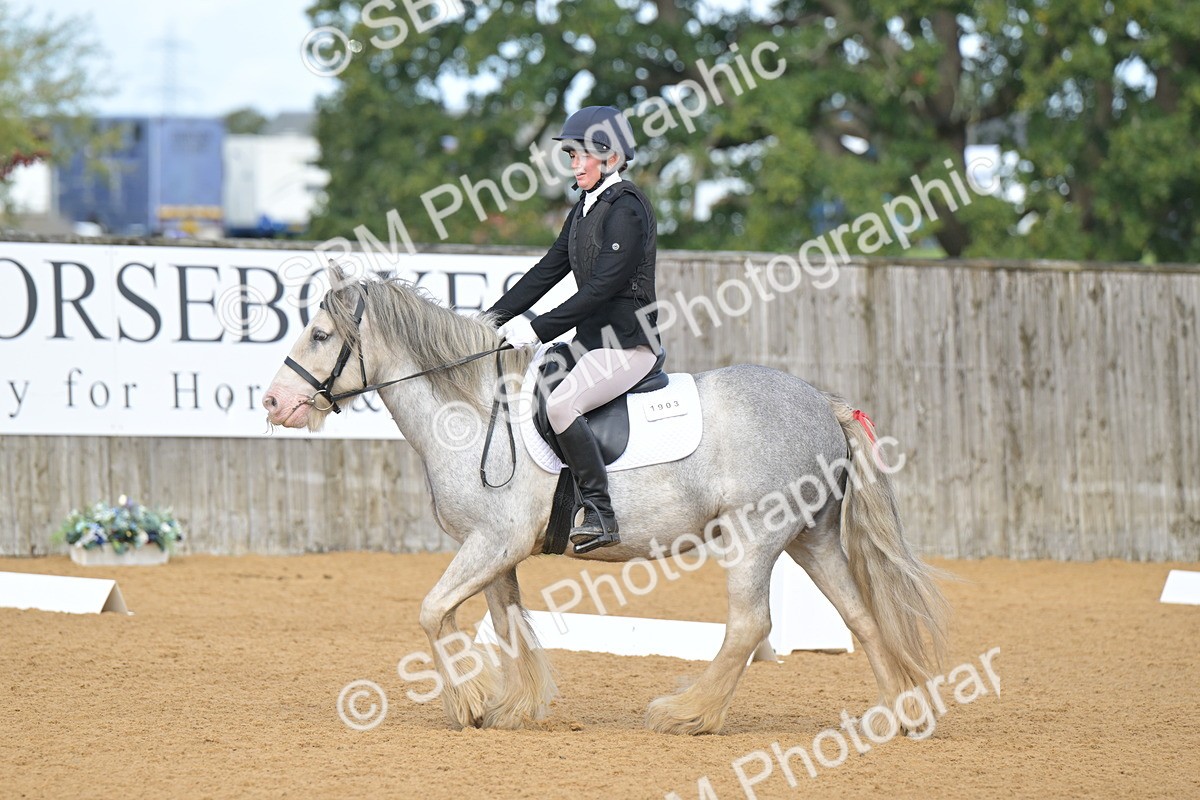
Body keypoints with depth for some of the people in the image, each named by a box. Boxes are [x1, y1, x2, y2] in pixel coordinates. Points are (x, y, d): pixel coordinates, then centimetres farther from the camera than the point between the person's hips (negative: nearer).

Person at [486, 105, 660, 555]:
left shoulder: (627, 209, -14)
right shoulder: (585, 210, 15)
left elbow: (602, 288, -21)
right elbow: (547, 271, 15)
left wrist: (539, 329, -21)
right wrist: (493, 320, 6)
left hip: (627, 344, -10)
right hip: (591, 340, 10)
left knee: (560, 403, -29)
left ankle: (600, 514, -26)